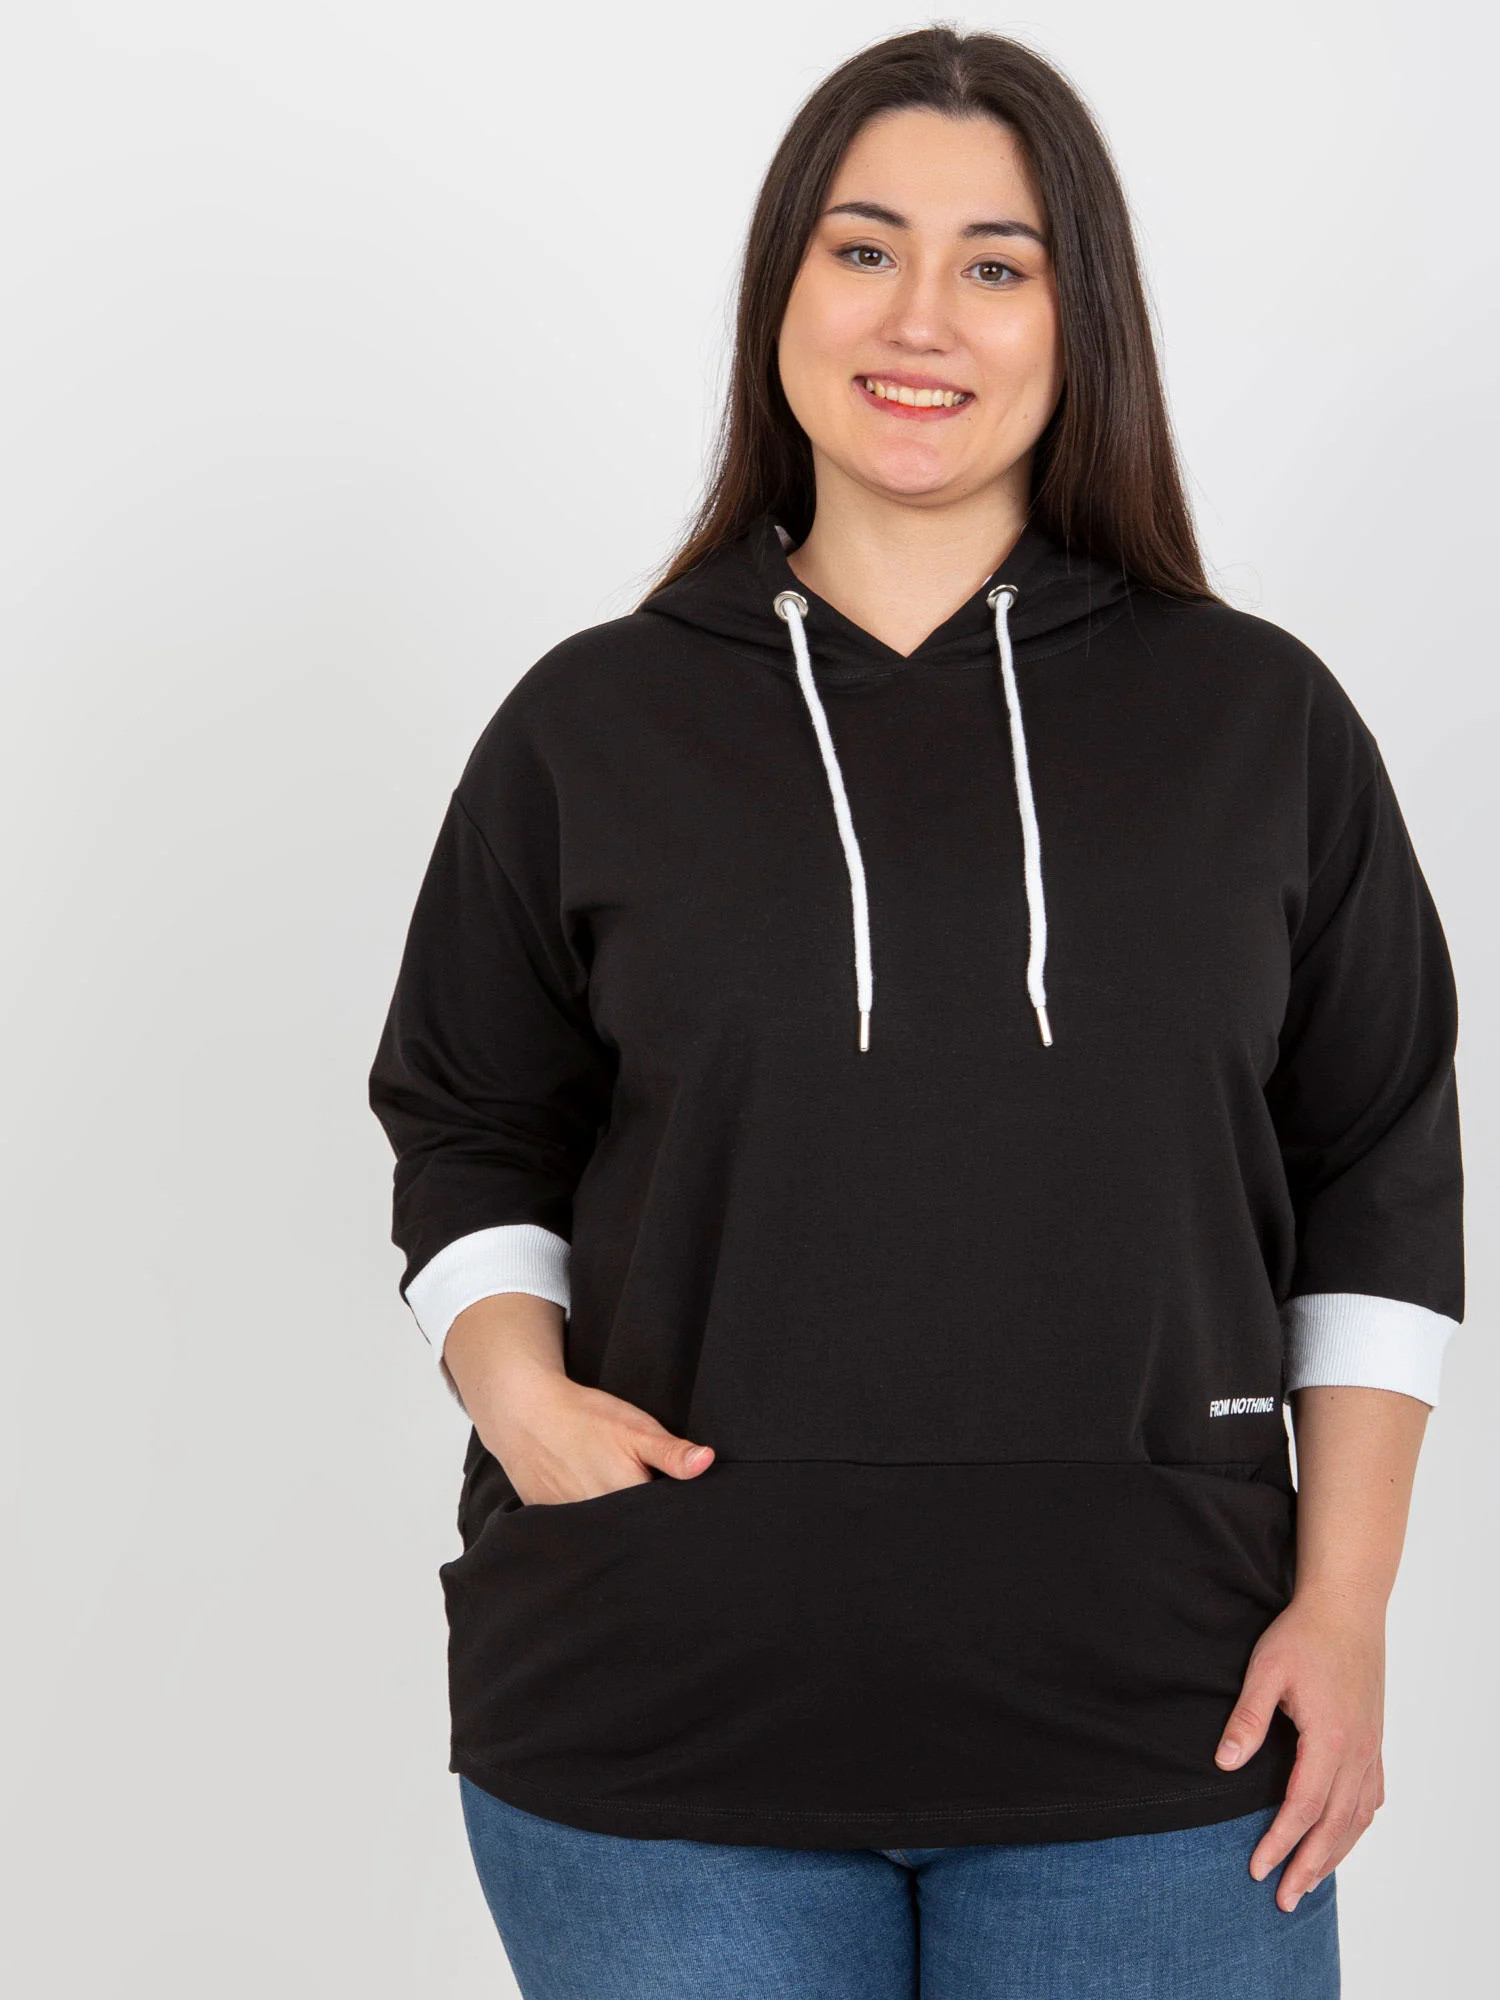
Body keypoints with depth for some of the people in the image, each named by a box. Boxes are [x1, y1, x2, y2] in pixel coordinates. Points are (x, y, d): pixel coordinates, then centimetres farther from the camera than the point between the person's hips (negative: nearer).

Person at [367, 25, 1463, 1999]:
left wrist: (1344, 1607, 2)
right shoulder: (592, 727, 6)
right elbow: (468, 1131, 12)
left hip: (1153, 1736, 0)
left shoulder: (1262, 721, 6)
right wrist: (518, 1390, -7)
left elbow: (1378, 1187, 8)